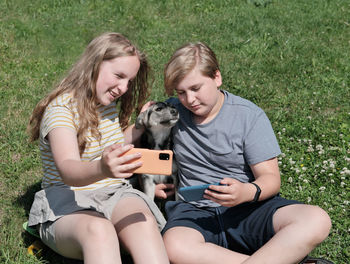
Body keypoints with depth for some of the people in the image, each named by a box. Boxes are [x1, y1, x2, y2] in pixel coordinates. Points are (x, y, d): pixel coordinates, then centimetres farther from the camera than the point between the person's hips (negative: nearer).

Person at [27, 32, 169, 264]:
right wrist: (102, 169, -53)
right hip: (67, 206, -5)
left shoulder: (111, 103, 11)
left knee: (144, 223, -31)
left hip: (115, 194, 5)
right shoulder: (61, 109, -13)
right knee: (99, 231, -40)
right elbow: (68, 170, -31)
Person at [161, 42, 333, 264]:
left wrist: (248, 192, -27)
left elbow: (271, 178, -3)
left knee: (317, 221, -27)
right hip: (194, 210, 1)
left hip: (248, 209, -1)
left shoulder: (250, 116, -1)